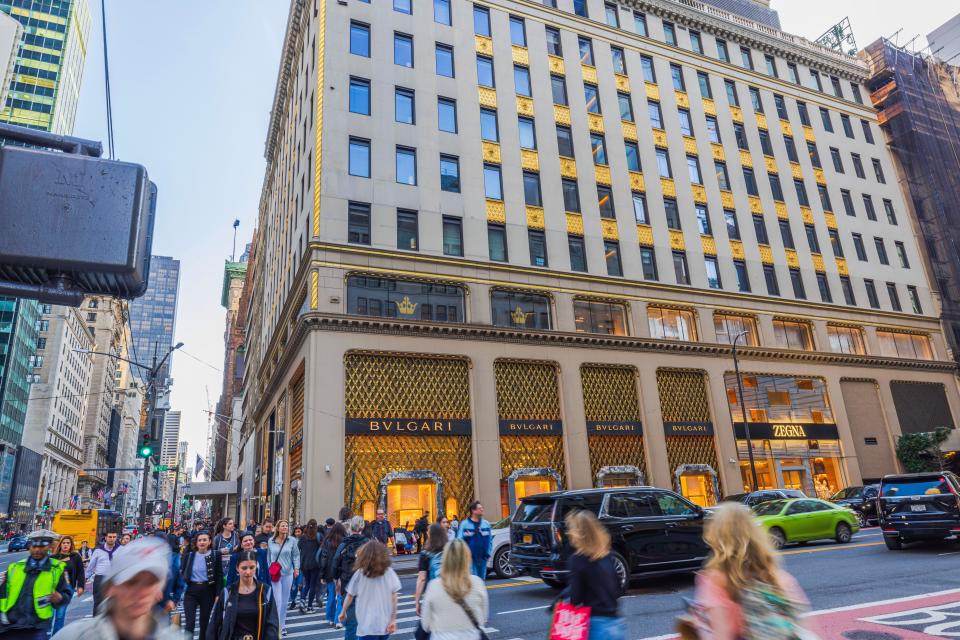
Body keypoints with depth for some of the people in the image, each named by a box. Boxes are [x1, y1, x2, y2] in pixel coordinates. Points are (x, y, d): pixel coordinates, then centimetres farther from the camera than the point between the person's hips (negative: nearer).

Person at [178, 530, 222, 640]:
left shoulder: (215, 556, -2)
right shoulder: (189, 555, 5)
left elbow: (219, 576, -4)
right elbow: (182, 572, 9)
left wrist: (218, 594, -10)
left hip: (208, 591, -1)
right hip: (191, 590, 1)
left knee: (204, 622, 9)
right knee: (190, 622, -6)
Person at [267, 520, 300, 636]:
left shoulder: (292, 541, 0)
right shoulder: (271, 541, 2)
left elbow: (296, 555, 2)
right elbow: (268, 556, 10)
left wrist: (296, 567, -7)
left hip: (288, 574, 1)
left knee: (285, 600, 10)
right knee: (277, 600, -8)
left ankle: (282, 624, 23)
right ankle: (278, 626, -3)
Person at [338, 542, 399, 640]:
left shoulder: (360, 573, -4)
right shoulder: (389, 572, -3)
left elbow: (350, 596, 5)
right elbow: (394, 598, -6)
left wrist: (343, 612, 20)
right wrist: (393, 620, -1)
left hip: (368, 625, -2)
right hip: (385, 623, 2)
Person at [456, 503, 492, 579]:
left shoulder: (486, 524, 6)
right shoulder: (464, 524, -5)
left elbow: (490, 540, 9)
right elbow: (459, 540, -5)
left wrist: (488, 553, 2)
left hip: (482, 558, 4)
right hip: (470, 558, -4)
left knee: (481, 579, 13)